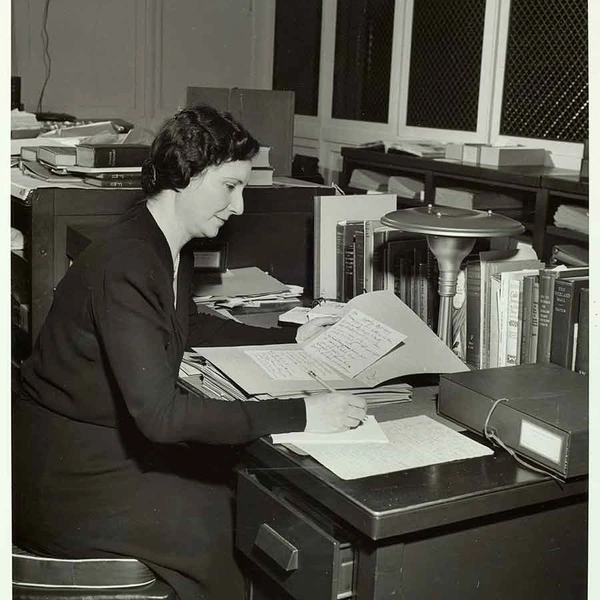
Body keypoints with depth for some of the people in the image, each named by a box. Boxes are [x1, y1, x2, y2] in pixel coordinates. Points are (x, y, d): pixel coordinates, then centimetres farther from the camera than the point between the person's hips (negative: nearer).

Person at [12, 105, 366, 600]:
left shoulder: (171, 252, 4)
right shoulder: (126, 266, -27)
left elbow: (190, 326, 25)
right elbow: (161, 413, -33)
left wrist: (290, 338, 17)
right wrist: (300, 416, -31)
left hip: (110, 448, 9)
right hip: (66, 480, -9)